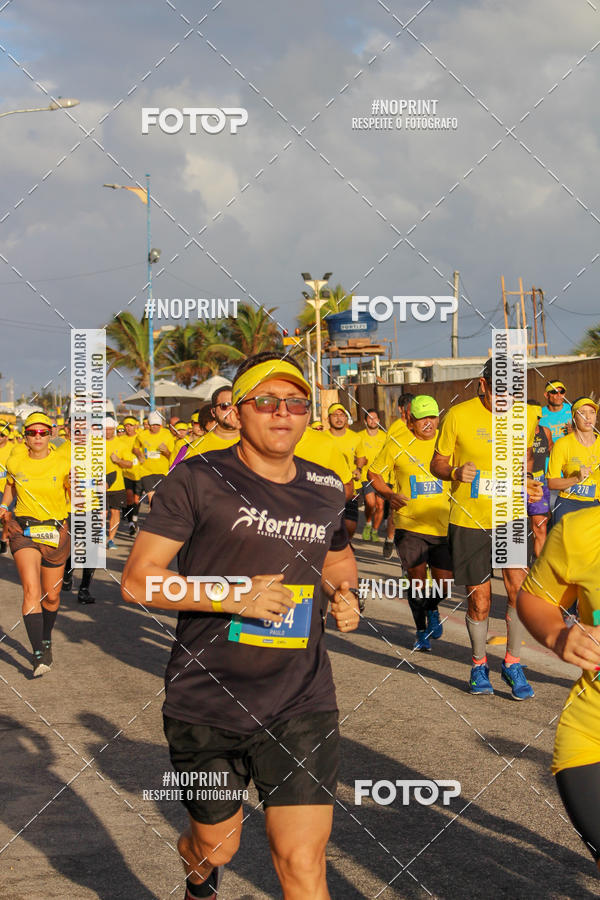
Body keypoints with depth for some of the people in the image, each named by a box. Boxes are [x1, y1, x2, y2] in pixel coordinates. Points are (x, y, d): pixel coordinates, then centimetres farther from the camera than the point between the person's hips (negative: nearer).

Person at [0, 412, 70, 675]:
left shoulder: (63, 463, -4)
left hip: (55, 532, 1)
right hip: (23, 531, -1)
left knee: (51, 596, 12)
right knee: (31, 589, -19)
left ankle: (46, 639, 41)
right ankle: (39, 654, -25)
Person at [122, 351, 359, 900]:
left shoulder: (327, 489, 7)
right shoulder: (198, 480, -7)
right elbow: (138, 580, -9)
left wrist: (345, 596, 5)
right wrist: (233, 596, -19)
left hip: (302, 706, 2)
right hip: (207, 705, -2)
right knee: (217, 844, 17)